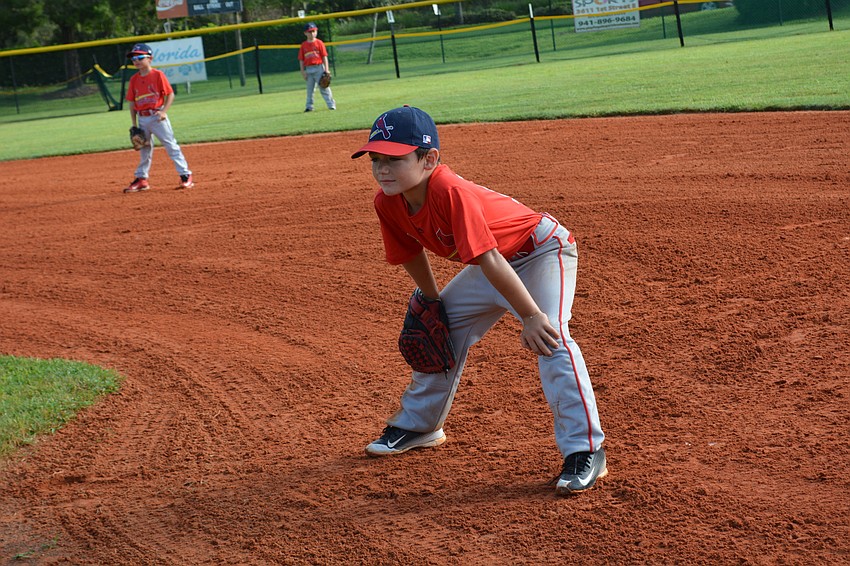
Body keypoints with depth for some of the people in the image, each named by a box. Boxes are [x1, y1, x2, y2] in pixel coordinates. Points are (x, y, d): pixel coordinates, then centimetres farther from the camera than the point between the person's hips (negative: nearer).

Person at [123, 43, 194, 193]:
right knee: (144, 149, 13)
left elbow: (170, 95, -7)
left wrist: (163, 112, -18)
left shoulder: (158, 75, -6)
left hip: (157, 116, -5)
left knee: (171, 145, -4)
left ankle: (186, 175, -2)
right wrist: (134, 125, 5)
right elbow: (132, 103, 10)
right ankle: (141, 179, 20)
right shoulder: (134, 79, 7)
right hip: (142, 118, 5)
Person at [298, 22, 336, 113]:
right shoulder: (303, 45, 6)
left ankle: (331, 104, 1)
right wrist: (303, 71, 0)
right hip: (308, 69, 3)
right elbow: (301, 59, 7)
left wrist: (326, 69, -7)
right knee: (309, 89, 9)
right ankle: (309, 106, 15)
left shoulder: (319, 43, 0)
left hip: (319, 68, -3)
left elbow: (324, 56, -2)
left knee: (324, 87, -2)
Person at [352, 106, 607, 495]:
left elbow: (490, 260, -39)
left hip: (542, 250, -9)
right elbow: (411, 254, 5)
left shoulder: (451, 192, -37)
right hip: (495, 262, 9)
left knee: (549, 338, -27)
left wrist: (530, 317, -38)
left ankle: (585, 450, -25)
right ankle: (418, 426, 35)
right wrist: (432, 302, 10)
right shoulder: (388, 203, -14)